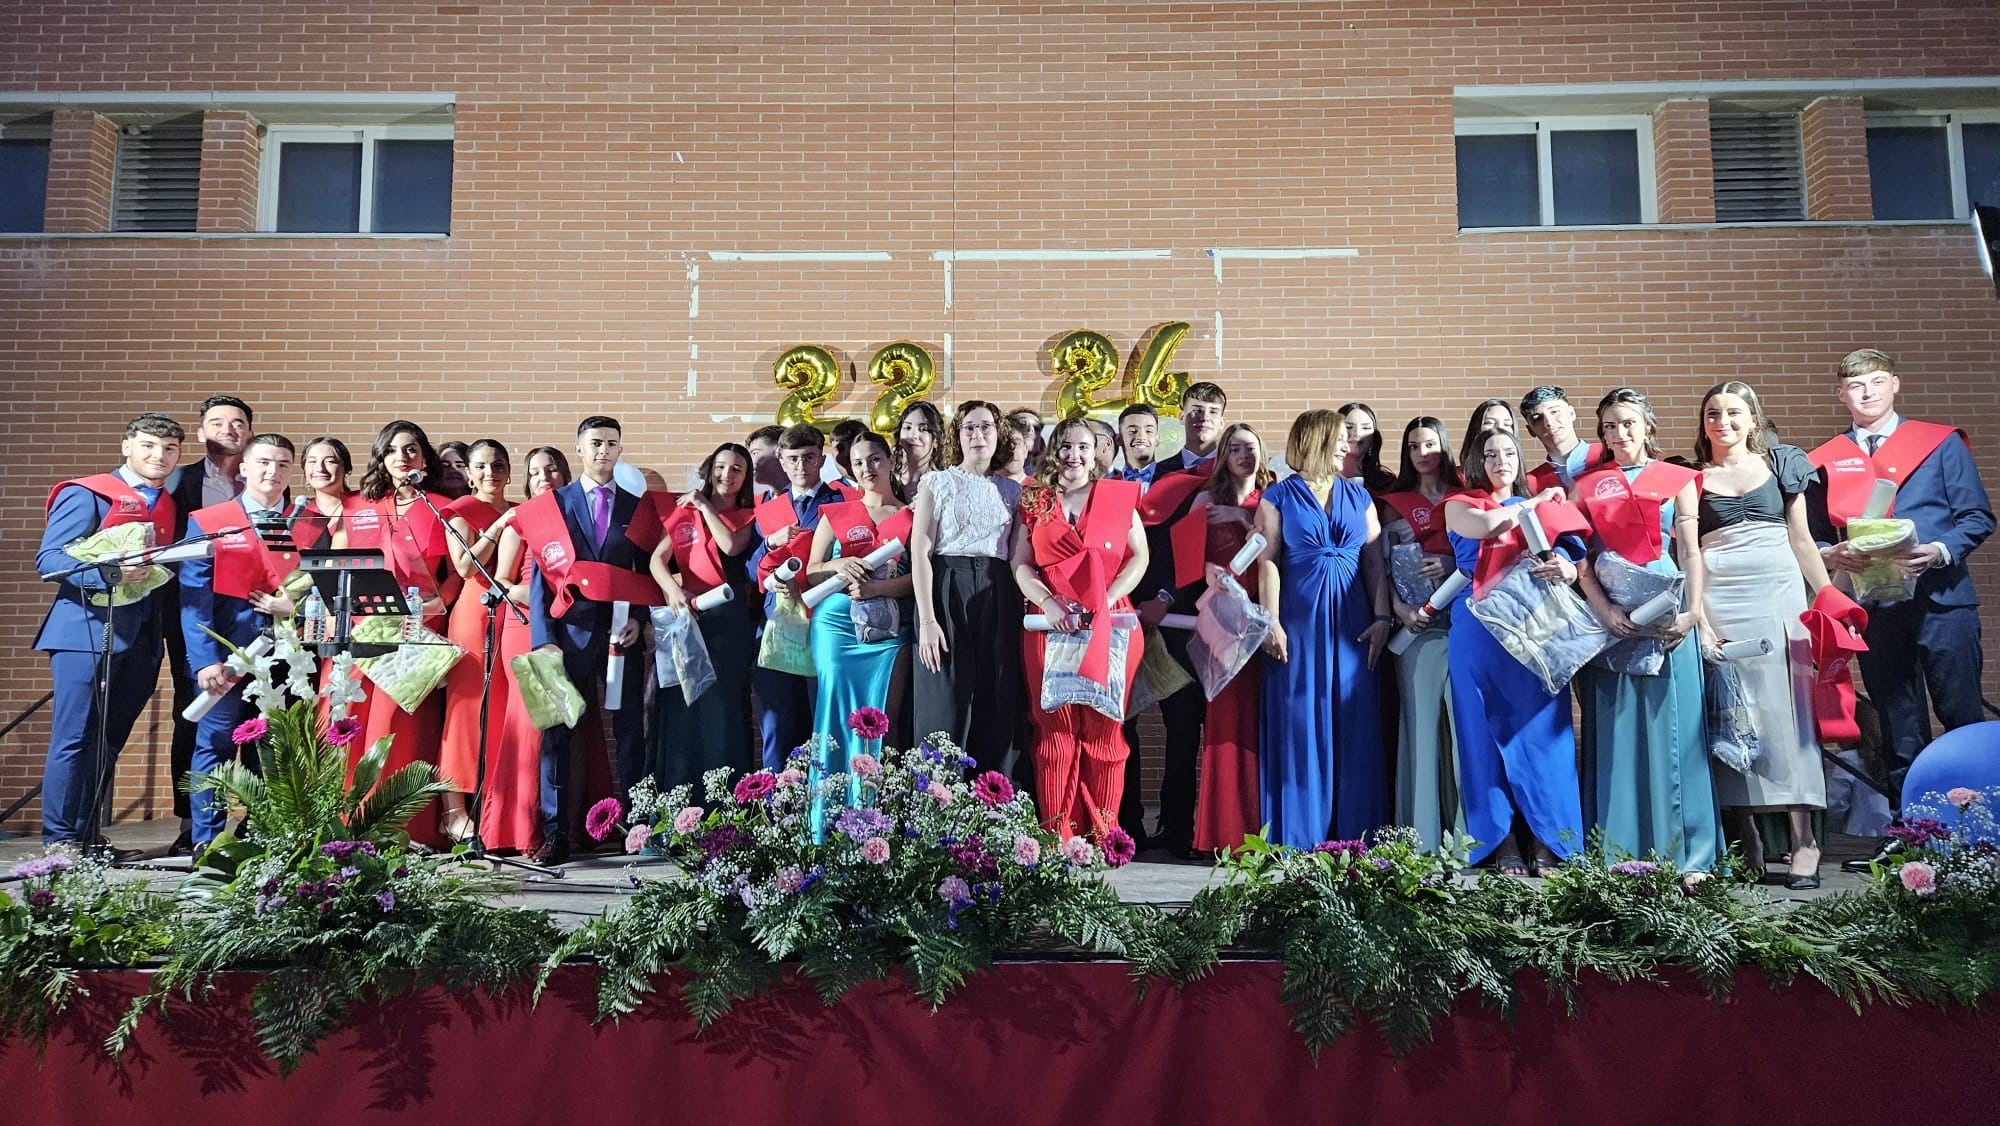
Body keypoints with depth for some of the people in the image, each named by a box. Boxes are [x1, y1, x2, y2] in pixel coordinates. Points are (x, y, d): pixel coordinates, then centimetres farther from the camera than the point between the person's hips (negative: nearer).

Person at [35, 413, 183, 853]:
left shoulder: (170, 505, 16)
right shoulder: (87, 495, -3)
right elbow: (48, 560, -11)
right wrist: (110, 573, -25)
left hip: (141, 636, 6)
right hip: (88, 630, -6)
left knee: (109, 740, 11)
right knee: (76, 738, -4)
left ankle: (88, 835, 18)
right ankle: (60, 840, 3)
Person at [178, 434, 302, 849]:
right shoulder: (207, 523, 4)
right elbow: (194, 596, -4)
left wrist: (295, 607, -11)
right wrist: (205, 659, -14)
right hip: (225, 652, -2)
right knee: (215, 744, -1)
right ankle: (206, 842, 7)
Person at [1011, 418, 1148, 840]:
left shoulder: (1119, 496, 10)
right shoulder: (1033, 501, 13)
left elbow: (1139, 557, 5)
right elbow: (1021, 564, 6)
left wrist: (1105, 602, -9)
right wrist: (1050, 604, -11)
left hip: (1109, 627, 0)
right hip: (1050, 627, 1)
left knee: (1104, 730, 0)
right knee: (1055, 729, 0)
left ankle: (1104, 833, 6)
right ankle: (1055, 833, 4)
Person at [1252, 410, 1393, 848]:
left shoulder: (1358, 495, 12)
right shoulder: (1279, 496, 3)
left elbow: (1375, 560, 7)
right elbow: (1268, 562, -3)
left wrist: (1381, 617, -3)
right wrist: (1271, 622, -11)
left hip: (1351, 622, 3)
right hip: (1299, 622, -3)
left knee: (1354, 728, 3)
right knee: (1299, 727, 0)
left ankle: (1354, 836, 11)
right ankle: (1300, 840, 8)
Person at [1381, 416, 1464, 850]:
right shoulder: (1395, 503, 13)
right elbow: (1385, 564, 6)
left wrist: (1452, 566, -12)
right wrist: (1399, 607, -8)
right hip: (1417, 622, 0)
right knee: (1420, 717, -1)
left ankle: (1468, 828, 4)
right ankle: (1422, 832, 3)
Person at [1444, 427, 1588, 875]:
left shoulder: (1539, 508, 19)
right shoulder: (1459, 505, 10)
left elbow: (1571, 561, 8)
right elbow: (1488, 524, -13)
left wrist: (1567, 570, -15)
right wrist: (1536, 502, 1)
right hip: (1480, 631, -2)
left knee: (1539, 730, -2)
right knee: (1488, 732, -2)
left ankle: (1545, 840, 3)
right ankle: (1501, 842, 3)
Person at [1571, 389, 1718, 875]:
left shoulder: (1678, 479, 10)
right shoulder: (1586, 485, 12)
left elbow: (1691, 552, 3)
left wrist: (1692, 611, -11)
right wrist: (1605, 610, -11)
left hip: (1666, 618, -1)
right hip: (1608, 617, 1)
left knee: (1670, 727, 0)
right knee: (1616, 732, 2)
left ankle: (1682, 851, 5)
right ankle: (1618, 853, 6)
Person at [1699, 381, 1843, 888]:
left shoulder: (1781, 464, 12)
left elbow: (1801, 539, 13)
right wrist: (1699, 618, -4)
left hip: (1779, 593, 1)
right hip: (1719, 602, 0)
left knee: (1786, 707, -4)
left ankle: (1803, 840, -2)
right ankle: (1746, 840, 3)